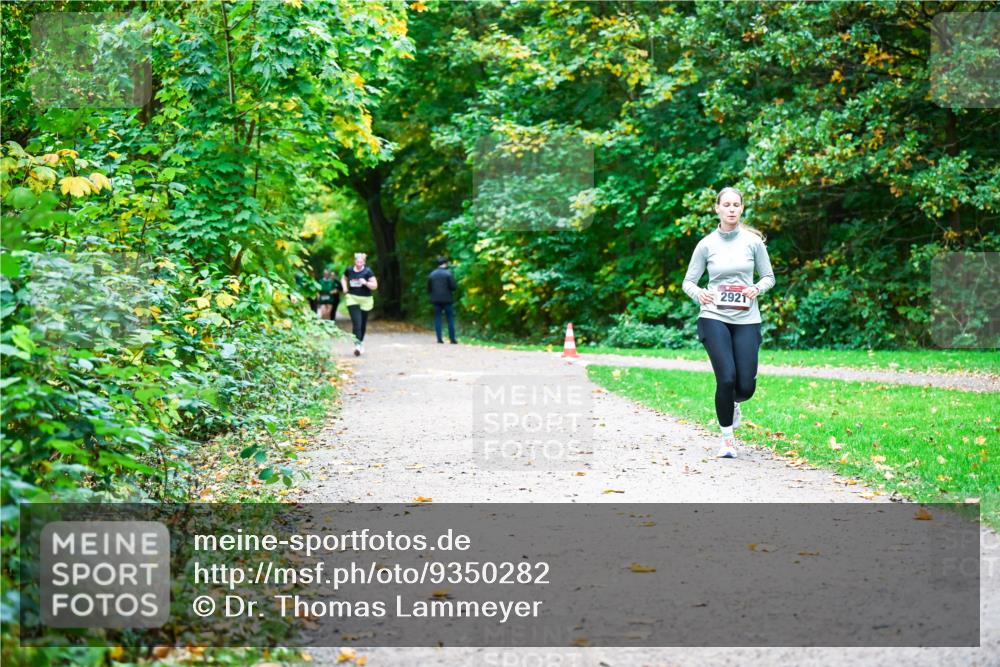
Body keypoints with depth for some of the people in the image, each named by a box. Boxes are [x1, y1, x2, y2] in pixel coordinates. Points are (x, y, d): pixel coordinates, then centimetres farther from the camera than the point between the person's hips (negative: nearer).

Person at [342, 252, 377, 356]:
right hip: (352, 298, 0)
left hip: (365, 300, 0)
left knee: (363, 323, 13)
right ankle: (357, 344, -23)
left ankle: (361, 342, 33)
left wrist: (366, 283, -23)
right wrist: (345, 287, 5)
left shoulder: (368, 272, -6)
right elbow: (343, 279, 24)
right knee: (356, 322, -14)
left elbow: (375, 286, -6)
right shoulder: (349, 270, 3)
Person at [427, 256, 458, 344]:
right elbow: (453, 287, -12)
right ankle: (452, 338, 1)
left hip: (436, 300, 3)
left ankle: (439, 338, 0)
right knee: (450, 318, 3)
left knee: (437, 319, 6)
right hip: (447, 299, -3)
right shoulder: (448, 273, -8)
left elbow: (428, 288, 8)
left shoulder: (432, 274, 5)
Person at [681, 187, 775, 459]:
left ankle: (733, 404, 36)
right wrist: (698, 293, -16)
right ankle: (727, 438, 6)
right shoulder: (706, 244, 1)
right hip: (714, 317, -1)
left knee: (746, 387, -3)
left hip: (746, 319, 1)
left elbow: (769, 277, 9)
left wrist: (757, 289, -12)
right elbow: (688, 282, 6)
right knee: (726, 379, -14)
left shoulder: (753, 241, 2)